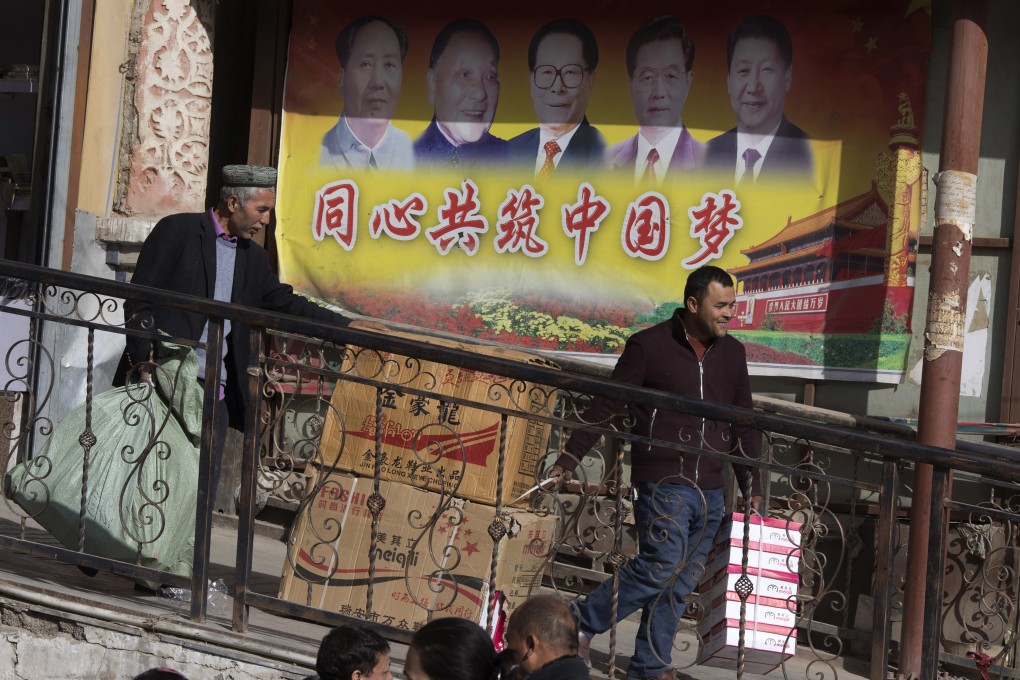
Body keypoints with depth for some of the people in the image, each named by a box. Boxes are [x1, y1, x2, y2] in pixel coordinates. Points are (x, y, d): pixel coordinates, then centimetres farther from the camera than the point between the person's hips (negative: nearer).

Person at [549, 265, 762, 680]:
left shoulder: (732, 353, 11)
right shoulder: (649, 346, -5)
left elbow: (743, 423, 20)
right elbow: (605, 407, -2)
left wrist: (752, 485, 16)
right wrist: (569, 459, -6)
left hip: (710, 490, 6)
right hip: (664, 482, -6)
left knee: (680, 583, 5)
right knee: (661, 567, -17)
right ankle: (581, 624, 0)